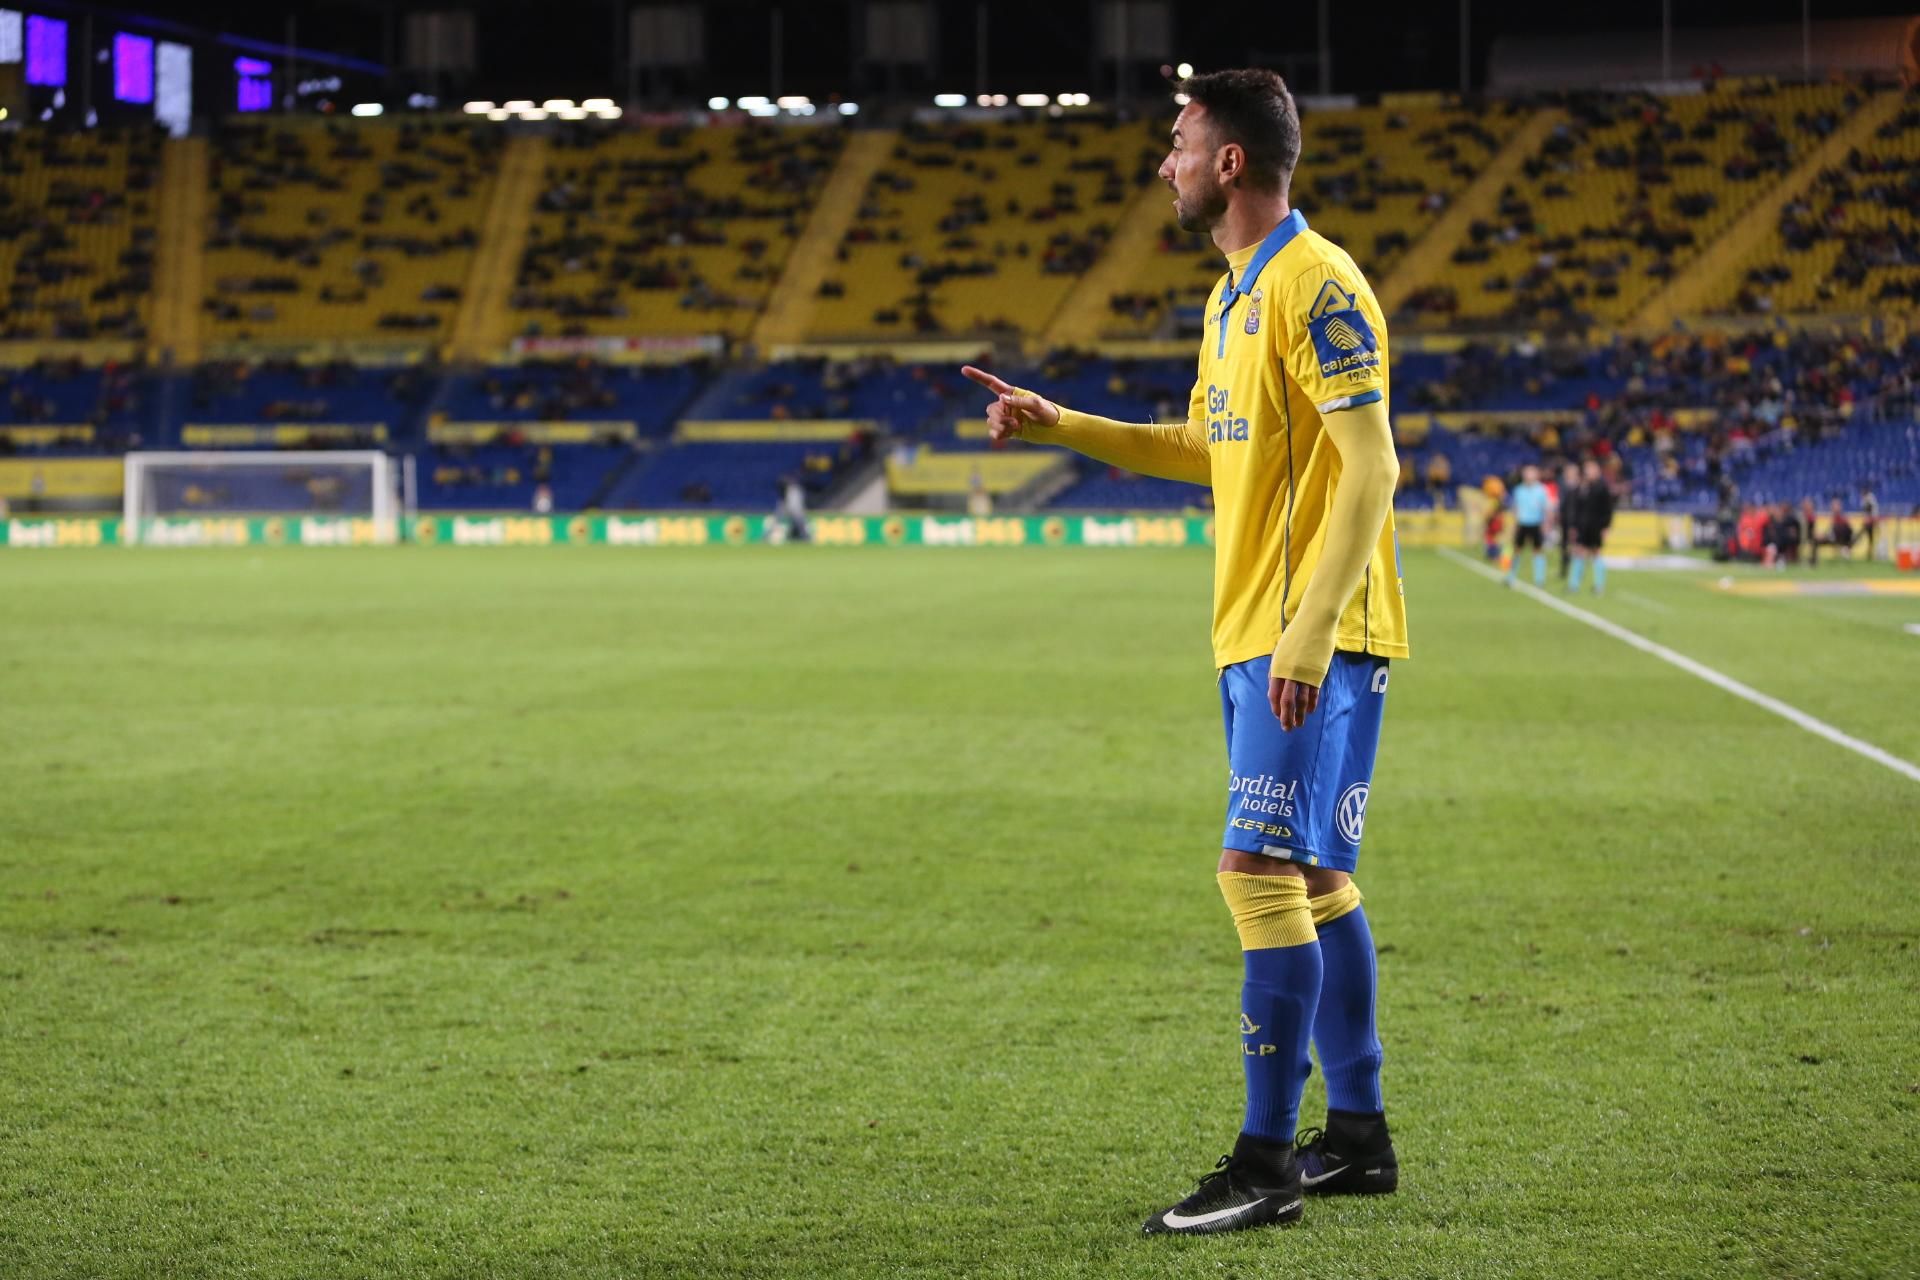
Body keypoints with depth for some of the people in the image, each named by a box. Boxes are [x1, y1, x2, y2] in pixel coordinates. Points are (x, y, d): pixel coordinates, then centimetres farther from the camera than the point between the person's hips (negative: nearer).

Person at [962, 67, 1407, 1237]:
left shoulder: (1315, 285, -14)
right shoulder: (1233, 295, 17)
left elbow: (1371, 468, -20)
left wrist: (1309, 635, -24)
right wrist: (1057, 425, 22)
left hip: (1316, 639, -10)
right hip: (1256, 639, 10)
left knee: (1262, 868, -13)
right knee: (1312, 877, 12)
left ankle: (1267, 1162, -11)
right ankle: (1358, 1136, 20)